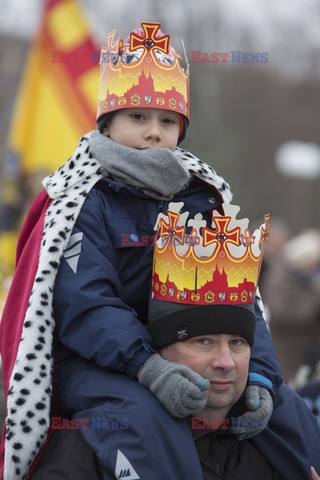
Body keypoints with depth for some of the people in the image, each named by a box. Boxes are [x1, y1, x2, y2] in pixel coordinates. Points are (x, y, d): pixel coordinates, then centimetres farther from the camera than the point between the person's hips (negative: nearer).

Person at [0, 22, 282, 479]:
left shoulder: (203, 199, 11)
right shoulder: (87, 204, -7)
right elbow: (84, 305, -21)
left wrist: (259, 373, -14)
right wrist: (146, 367, -37)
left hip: (185, 353, 6)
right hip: (89, 362, -6)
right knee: (145, 414, -37)